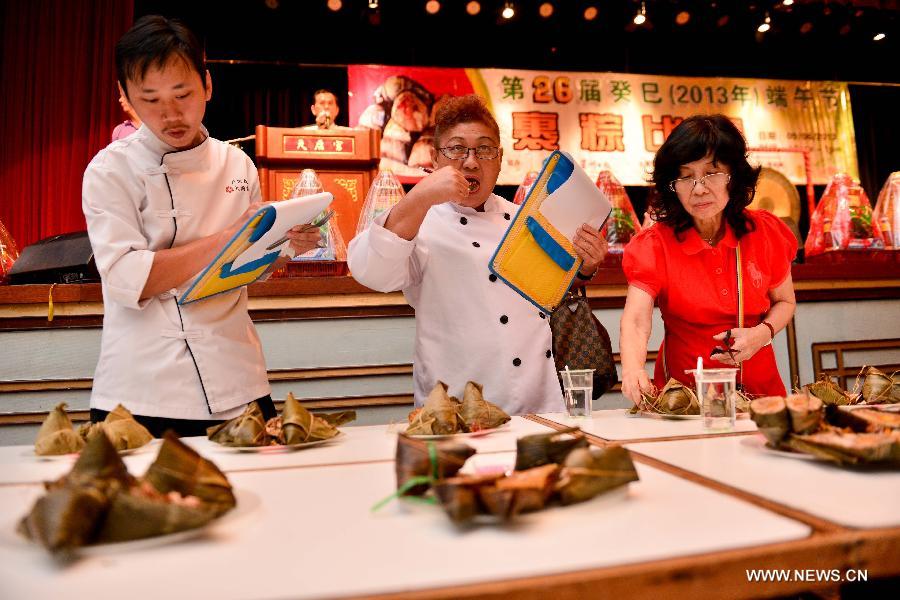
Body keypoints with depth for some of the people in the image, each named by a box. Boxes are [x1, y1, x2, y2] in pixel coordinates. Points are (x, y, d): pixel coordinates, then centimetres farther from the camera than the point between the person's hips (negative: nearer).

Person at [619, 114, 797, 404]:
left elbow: (784, 301, 12)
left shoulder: (765, 233, -1)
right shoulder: (655, 245, -10)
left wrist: (762, 333, -9)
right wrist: (633, 369, -41)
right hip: (684, 388, -2)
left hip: (758, 385, 2)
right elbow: (635, 321, -21)